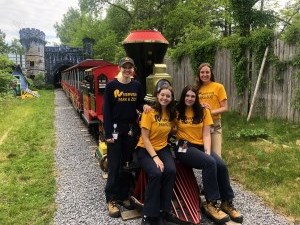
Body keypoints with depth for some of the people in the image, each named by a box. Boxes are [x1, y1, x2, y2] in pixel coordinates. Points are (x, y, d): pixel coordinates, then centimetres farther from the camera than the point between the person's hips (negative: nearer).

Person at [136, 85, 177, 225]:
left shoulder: (171, 114, 5)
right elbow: (145, 138, -14)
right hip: (145, 149, -4)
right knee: (156, 173, -30)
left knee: (171, 171, -25)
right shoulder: (149, 112, -11)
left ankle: (163, 212, -9)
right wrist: (155, 157, -21)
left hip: (163, 148, 5)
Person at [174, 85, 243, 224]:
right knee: (210, 163, -28)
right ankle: (210, 203, -15)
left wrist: (207, 151, -11)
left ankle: (227, 202, -1)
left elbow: (206, 134, 2)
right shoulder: (177, 111, 2)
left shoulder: (203, 111, 8)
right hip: (184, 147, -4)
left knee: (221, 165, -20)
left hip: (201, 146, 4)